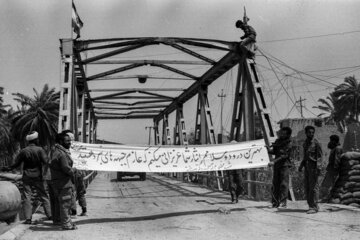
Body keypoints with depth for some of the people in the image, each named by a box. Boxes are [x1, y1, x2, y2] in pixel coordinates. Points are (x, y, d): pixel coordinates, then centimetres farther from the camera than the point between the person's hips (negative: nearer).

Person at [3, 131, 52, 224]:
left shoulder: (23, 151, 0)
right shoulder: (40, 150, -7)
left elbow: (16, 163, 6)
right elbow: (46, 161, -16)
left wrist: (8, 168, 22)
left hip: (27, 177, 1)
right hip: (38, 177, -1)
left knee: (27, 198, 4)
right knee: (44, 196, 8)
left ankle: (28, 218, -1)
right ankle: (49, 215, 7)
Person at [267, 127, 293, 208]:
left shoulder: (289, 144, -8)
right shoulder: (278, 141, 13)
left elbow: (284, 155, -17)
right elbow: (274, 152, 16)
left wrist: (273, 162, -25)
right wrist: (270, 149, -8)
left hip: (285, 165, -6)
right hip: (277, 165, 6)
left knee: (284, 184, -7)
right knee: (275, 184, 5)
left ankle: (283, 203, -5)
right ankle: (275, 202, 10)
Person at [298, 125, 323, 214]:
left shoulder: (316, 143, -8)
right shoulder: (305, 143, 14)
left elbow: (320, 156, -10)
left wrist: (318, 167, -19)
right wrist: (301, 165, 18)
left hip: (313, 166, -7)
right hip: (307, 167, 8)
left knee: (313, 187, -6)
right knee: (306, 187, 8)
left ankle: (314, 207, -3)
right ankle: (311, 205, 16)